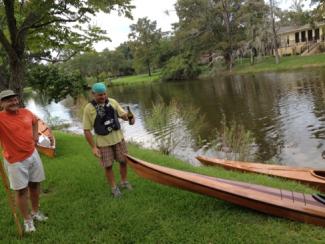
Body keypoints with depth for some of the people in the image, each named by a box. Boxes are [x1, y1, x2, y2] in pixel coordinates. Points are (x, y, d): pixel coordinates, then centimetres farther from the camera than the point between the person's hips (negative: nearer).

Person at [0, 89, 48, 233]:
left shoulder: (26, 112, 0)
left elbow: (34, 121, 22)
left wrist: (35, 134, 10)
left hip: (33, 154, 5)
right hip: (15, 161, -5)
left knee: (35, 184, 15)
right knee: (21, 190, 3)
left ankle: (35, 212, 35)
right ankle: (27, 220, 19)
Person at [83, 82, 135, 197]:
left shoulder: (112, 102, -5)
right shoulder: (89, 109, -14)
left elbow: (122, 114, 2)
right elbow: (86, 130, -11)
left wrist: (129, 117, -22)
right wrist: (93, 147, -14)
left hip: (118, 138, 3)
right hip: (103, 142, -3)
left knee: (123, 161, 13)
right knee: (108, 166, 6)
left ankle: (124, 182, 37)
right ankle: (114, 188, 27)